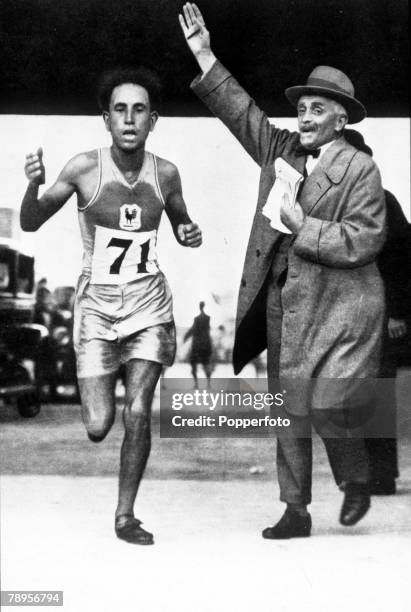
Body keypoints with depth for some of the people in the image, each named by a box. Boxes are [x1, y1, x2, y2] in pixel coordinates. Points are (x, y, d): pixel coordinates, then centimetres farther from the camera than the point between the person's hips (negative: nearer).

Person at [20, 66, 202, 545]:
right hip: (96, 304, -1)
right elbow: (30, 224, -5)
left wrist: (190, 235, -8)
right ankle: (98, 401, 36)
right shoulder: (85, 168, -10)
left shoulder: (165, 173, -3)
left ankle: (125, 516, 10)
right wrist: (33, 184, -25)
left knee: (138, 414, -8)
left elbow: (180, 227, 16)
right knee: (97, 427, -4)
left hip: (149, 303, 1)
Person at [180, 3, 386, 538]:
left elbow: (363, 241, -14)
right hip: (283, 305, 6)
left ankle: (357, 482, 22)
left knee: (330, 407, -9)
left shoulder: (361, 170, -6)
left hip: (340, 307, -6)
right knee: (289, 413, 9)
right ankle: (296, 512, 20)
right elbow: (240, 110, 14)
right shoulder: (281, 150, 10)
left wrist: (303, 226, -16)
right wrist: (203, 54, 9)